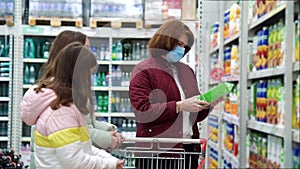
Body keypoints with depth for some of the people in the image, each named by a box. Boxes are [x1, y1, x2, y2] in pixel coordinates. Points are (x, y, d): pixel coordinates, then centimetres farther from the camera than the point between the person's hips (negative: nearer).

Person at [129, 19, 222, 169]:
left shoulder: (187, 71, 17)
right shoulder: (143, 71, -2)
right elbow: (142, 112, -16)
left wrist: (207, 105, -1)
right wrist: (179, 106, -20)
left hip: (188, 150, 6)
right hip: (156, 151, -5)